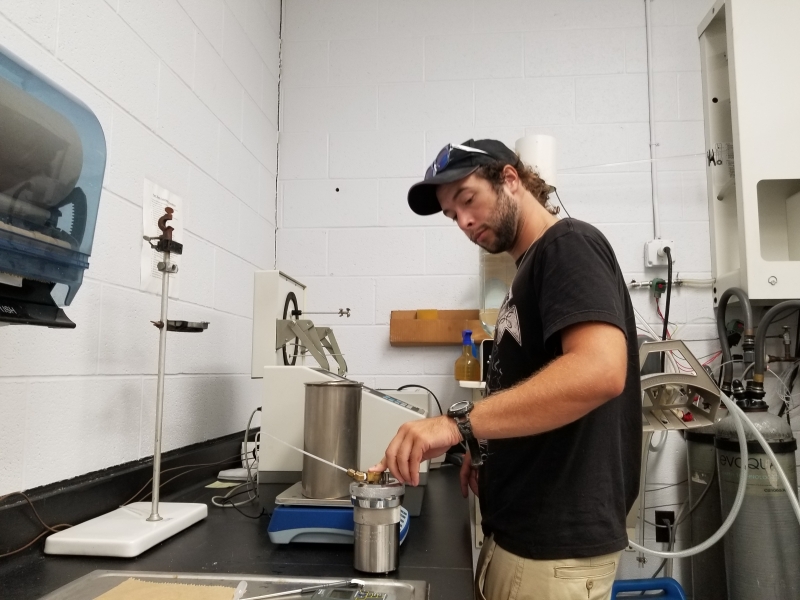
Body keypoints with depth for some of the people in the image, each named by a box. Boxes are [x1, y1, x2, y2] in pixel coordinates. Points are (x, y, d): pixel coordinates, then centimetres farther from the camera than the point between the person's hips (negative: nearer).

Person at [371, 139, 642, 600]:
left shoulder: (569, 245, -13)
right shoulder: (535, 267, 14)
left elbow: (598, 370, -30)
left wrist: (460, 424, -30)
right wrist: (488, 450, 7)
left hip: (556, 545, -8)